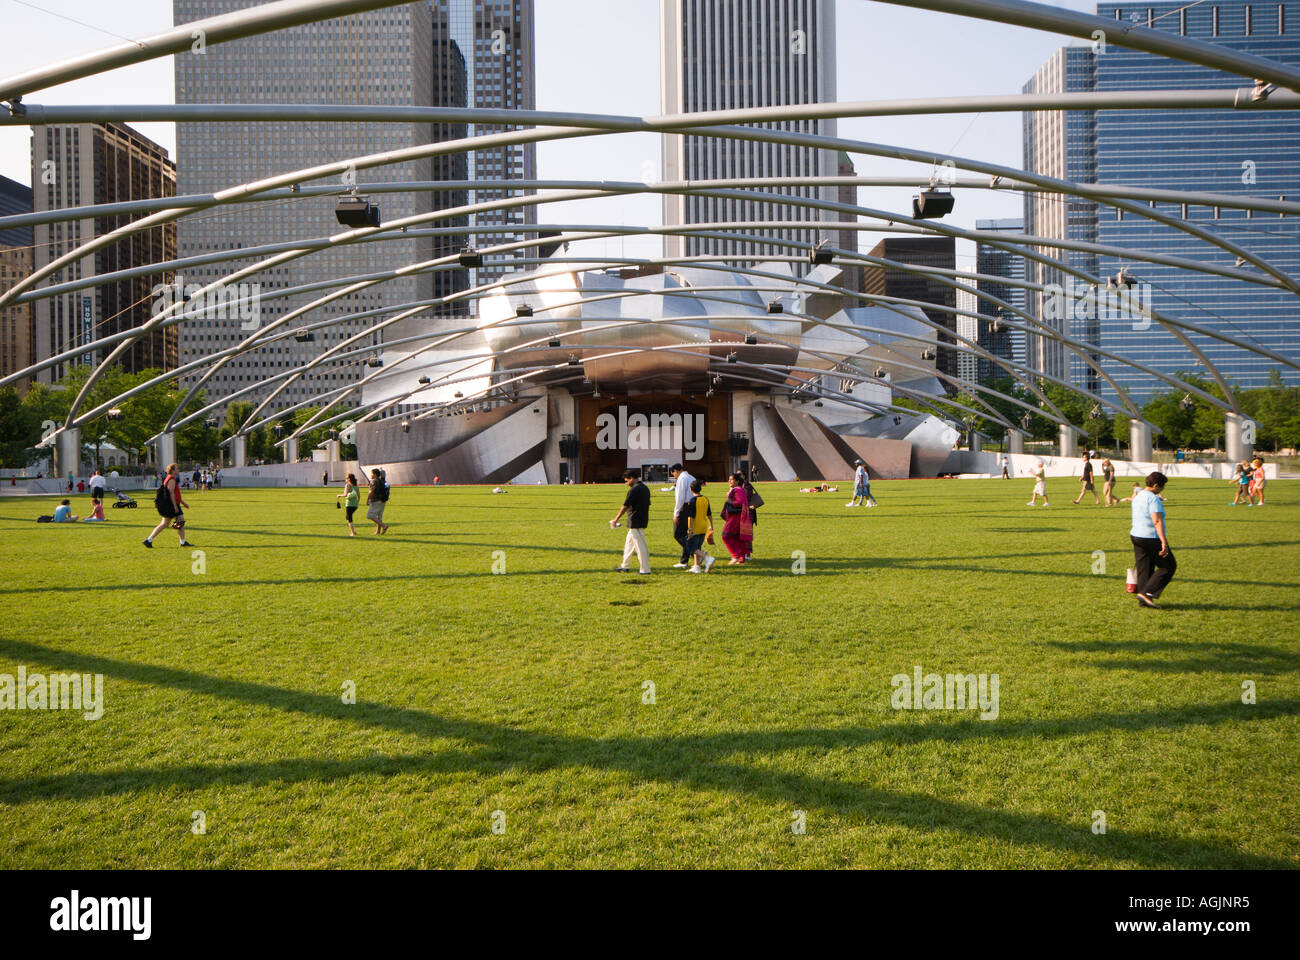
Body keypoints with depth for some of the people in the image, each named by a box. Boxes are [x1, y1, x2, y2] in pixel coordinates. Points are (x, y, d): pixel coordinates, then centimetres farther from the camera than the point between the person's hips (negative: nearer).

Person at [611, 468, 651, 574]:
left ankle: (645, 570, -2)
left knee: (640, 546, -5)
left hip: (635, 522, -10)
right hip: (643, 520, 10)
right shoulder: (645, 488, 11)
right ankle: (624, 566, 28)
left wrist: (616, 519, -6)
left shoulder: (634, 490, -17)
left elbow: (625, 507, -14)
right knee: (629, 543, 20)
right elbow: (648, 504, 16)